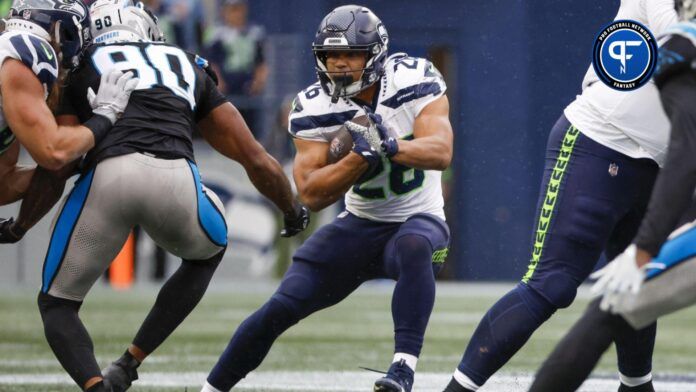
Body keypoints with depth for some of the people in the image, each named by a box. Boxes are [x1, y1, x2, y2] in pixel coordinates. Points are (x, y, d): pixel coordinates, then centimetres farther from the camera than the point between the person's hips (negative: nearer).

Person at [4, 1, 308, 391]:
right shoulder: (191, 69, 32)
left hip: (106, 176, -1)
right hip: (176, 182, 2)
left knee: (57, 304, 18)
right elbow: (257, 161, 33)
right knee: (207, 252, 36)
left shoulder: (80, 69, 25)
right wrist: (293, 210, 50)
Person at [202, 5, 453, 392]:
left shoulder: (414, 81, -14)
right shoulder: (315, 109, -10)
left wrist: (389, 146, -42)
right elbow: (312, 194, -16)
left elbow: (441, 153, -25)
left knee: (414, 248, -40)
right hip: (359, 226, 2)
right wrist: (361, 157, -31)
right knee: (278, 311, -7)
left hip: (419, 219, -2)